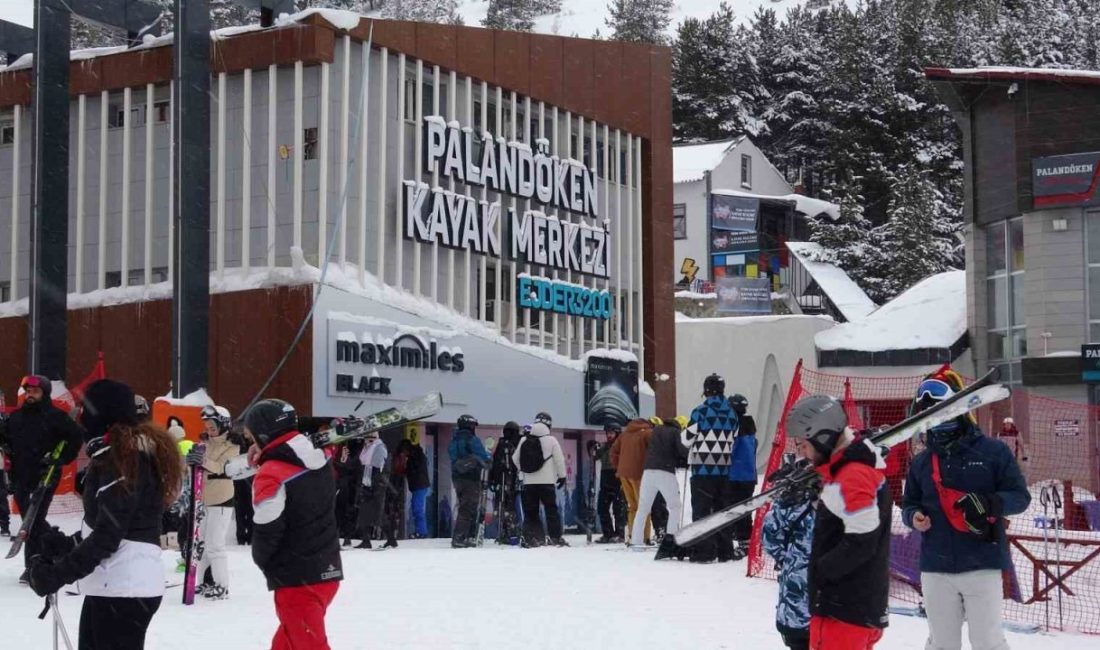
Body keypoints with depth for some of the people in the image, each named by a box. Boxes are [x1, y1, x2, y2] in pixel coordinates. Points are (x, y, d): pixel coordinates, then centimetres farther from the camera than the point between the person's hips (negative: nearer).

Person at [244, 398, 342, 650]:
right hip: (327, 570, 8)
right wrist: (265, 456, 7)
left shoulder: (272, 476, -18)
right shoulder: (319, 460, 4)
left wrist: (262, 561, 5)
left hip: (297, 579, -8)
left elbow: (267, 532, -15)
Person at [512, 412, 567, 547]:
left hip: (529, 482, 3)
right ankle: (556, 537, 1)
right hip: (546, 482, -3)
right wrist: (562, 475, 9)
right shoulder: (551, 440, -6)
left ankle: (530, 538, 2)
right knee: (551, 509, 3)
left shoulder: (524, 440, 4)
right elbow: (559, 460, -4)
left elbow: (515, 459, 9)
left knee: (530, 511, 8)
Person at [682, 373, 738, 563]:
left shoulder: (700, 412, -10)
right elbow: (732, 438, 11)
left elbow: (687, 439, -6)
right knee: (723, 508, 11)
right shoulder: (731, 413, 7)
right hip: (724, 468, 5)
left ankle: (704, 550, -6)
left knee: (701, 509, -1)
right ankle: (725, 551, 14)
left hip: (703, 468, -5)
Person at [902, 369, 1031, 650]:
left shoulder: (992, 451, -4)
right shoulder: (920, 462, 9)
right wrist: (914, 516, -7)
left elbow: (1020, 496, -4)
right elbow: (909, 504, 17)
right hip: (936, 569, 4)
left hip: (982, 566, -4)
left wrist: (989, 503, -24)